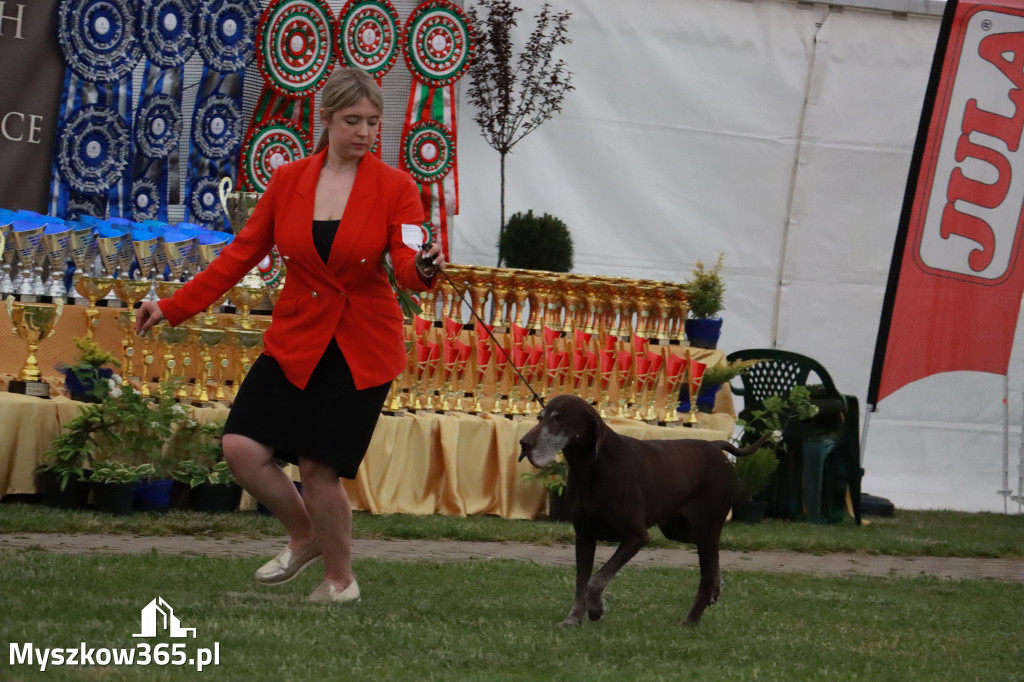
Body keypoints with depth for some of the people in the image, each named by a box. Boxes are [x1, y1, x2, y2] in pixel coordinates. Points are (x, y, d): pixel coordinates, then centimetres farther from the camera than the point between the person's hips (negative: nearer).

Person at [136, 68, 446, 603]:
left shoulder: (394, 188, -5)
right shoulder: (288, 181, 2)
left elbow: (408, 267, -13)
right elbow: (242, 253, 7)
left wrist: (423, 267, -39)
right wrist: (174, 307, 4)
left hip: (362, 348, -3)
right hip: (295, 341, 3)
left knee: (318, 465, -9)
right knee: (242, 448, -11)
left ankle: (340, 579, 15)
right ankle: (304, 535, 17)